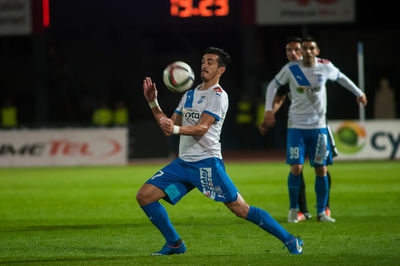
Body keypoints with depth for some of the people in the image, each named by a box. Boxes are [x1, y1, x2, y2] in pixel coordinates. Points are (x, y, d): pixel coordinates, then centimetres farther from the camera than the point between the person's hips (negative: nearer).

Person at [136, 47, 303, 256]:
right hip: (183, 162, 7)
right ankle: (174, 244, 8)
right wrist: (153, 103, 10)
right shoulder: (189, 95, 19)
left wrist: (176, 129, -35)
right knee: (144, 196, -4)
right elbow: (168, 129, 19)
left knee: (240, 209, -10)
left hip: (207, 162, -7)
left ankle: (290, 241, 0)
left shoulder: (218, 96, -5)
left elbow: (202, 128, -18)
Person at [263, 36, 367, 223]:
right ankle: (293, 209, 6)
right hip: (296, 126, -2)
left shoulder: (325, 67, -2)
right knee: (296, 168, -11)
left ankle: (321, 212, 12)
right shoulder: (291, 69, -6)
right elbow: (273, 85, 9)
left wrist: (359, 93, 27)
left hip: (318, 126, 2)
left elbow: (341, 78, 19)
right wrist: (269, 109, 0)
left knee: (321, 170, 0)